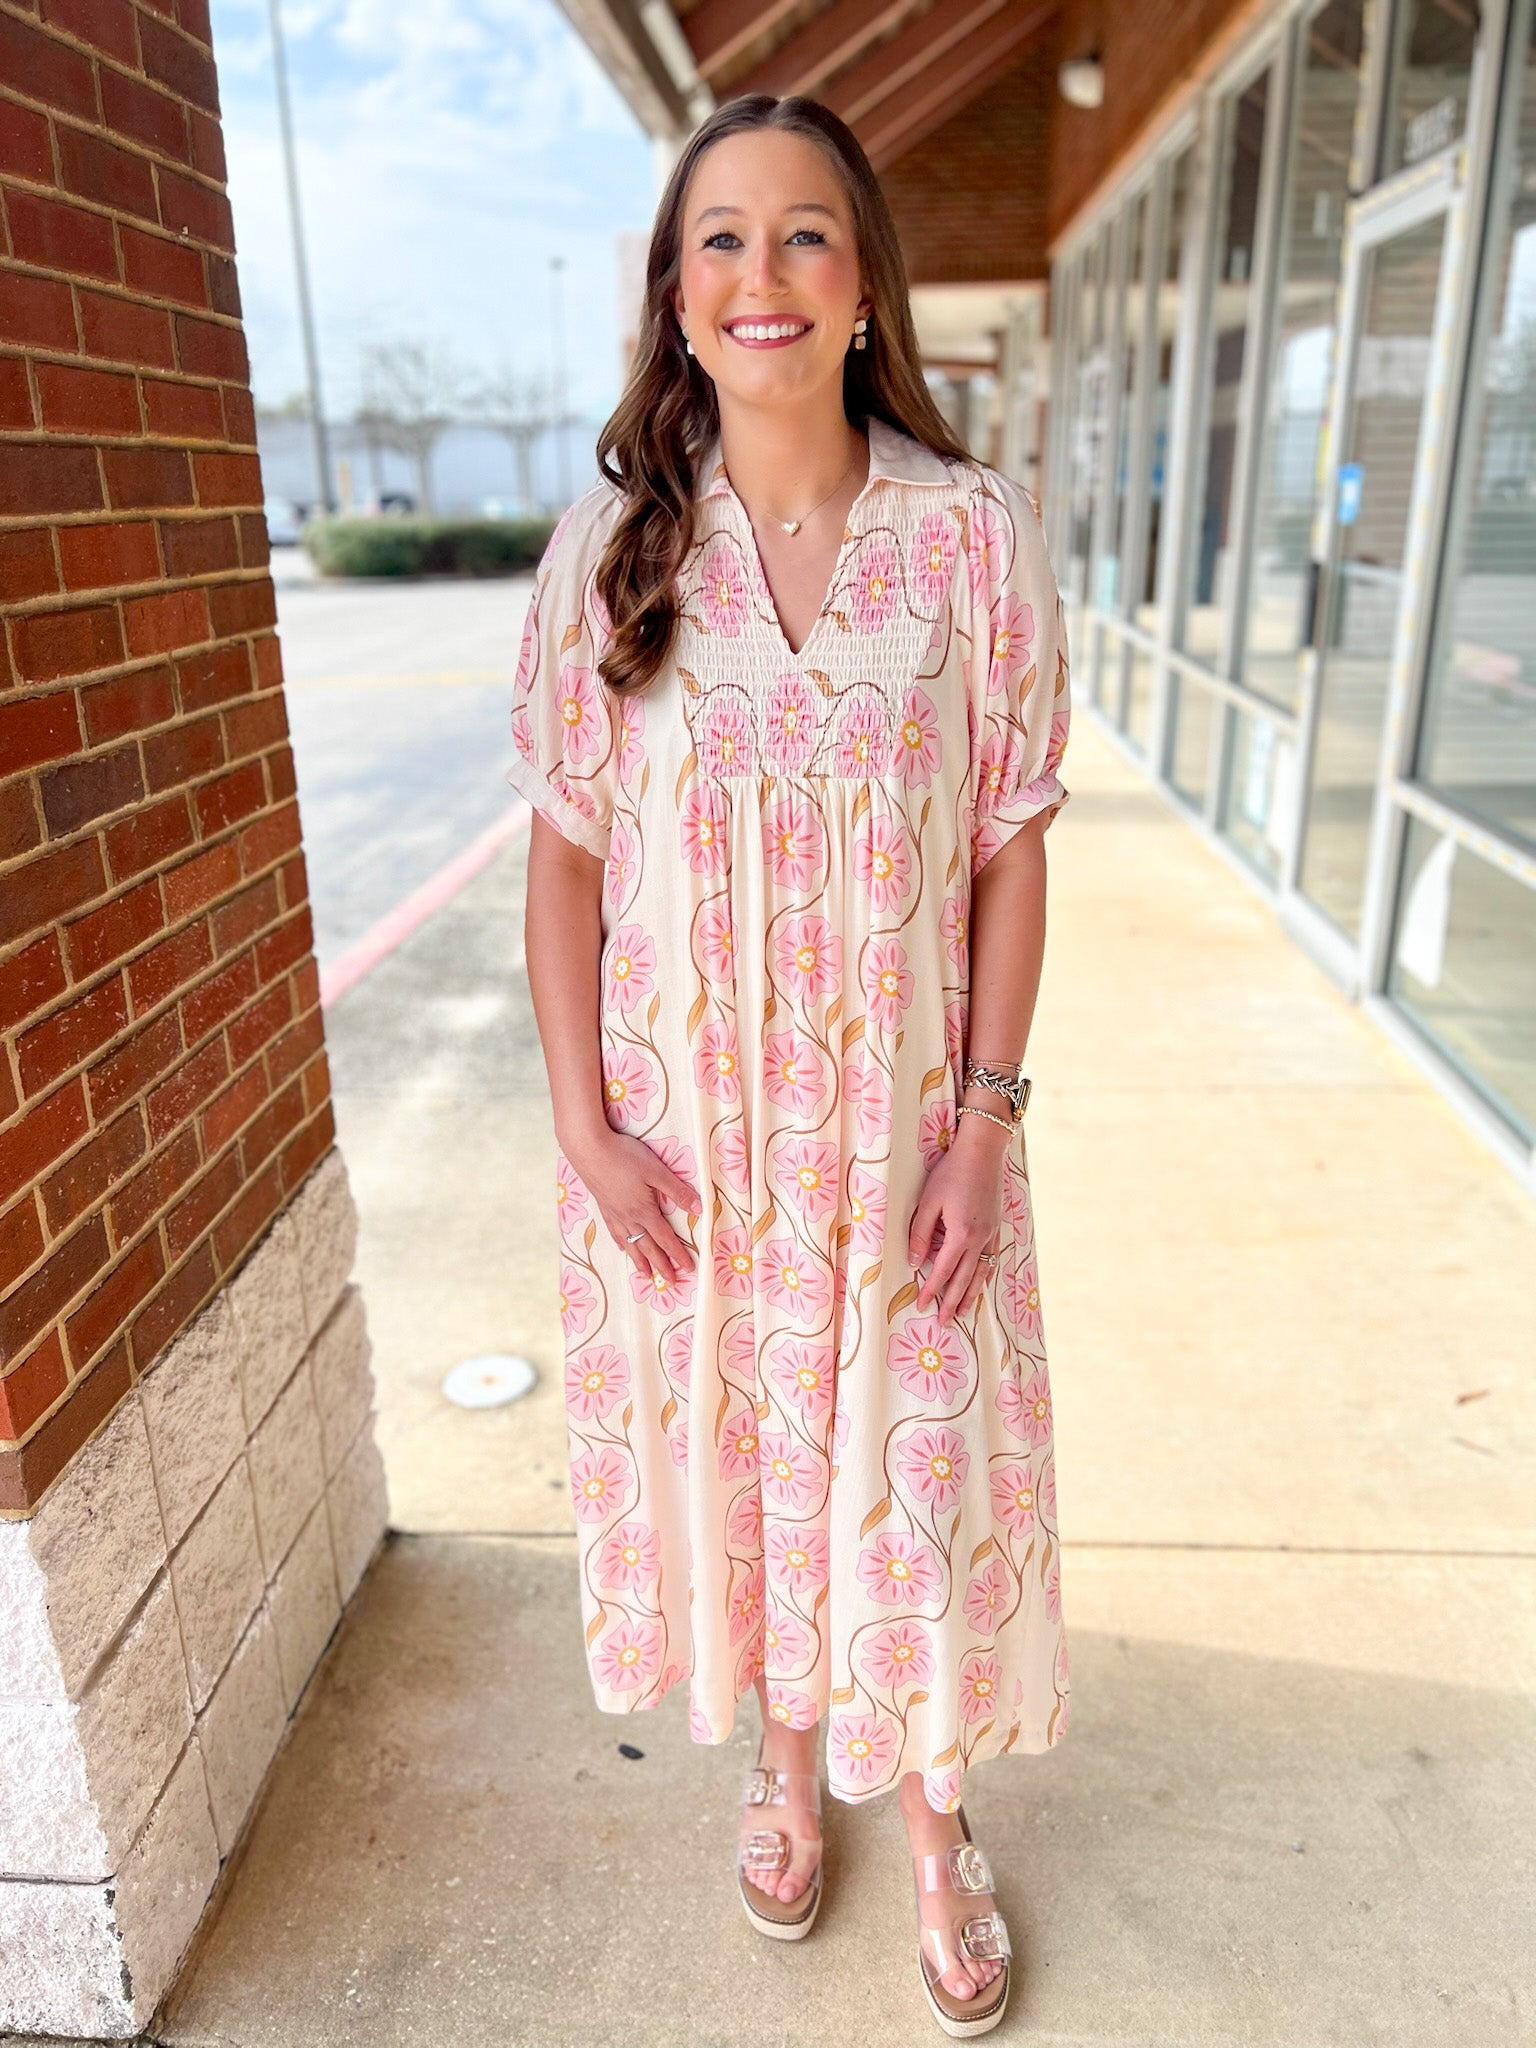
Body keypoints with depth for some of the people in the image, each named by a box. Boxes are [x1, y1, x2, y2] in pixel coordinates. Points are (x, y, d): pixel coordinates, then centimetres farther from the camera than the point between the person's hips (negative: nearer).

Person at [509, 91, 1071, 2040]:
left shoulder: (972, 530, -4)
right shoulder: (611, 543, -2)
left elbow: (1012, 849, -2)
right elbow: (564, 850, 0)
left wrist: (987, 1116, -8)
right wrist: (584, 1123, -6)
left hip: (904, 1124, -1)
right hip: (682, 1128, 1)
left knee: (914, 1469, 12)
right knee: (729, 1448, 18)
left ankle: (934, 1821, 43)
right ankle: (787, 1758, 49)